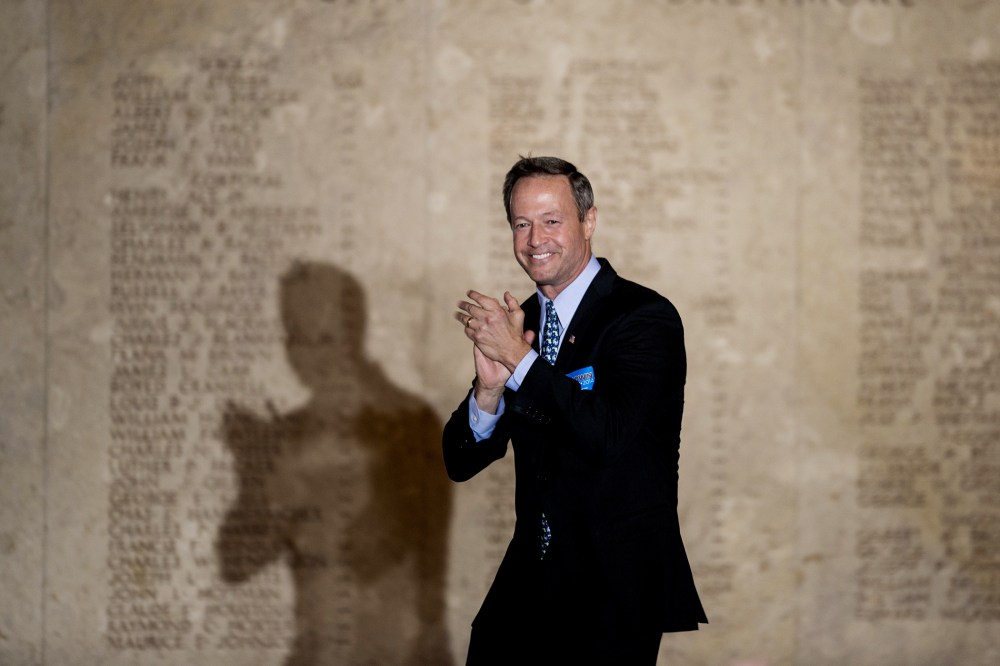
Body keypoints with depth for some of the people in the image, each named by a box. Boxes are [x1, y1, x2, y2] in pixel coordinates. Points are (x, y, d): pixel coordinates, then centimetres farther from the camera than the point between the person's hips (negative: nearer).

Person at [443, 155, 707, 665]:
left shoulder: (644, 317, -9)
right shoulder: (513, 324, 9)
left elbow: (611, 436, -24)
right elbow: (460, 463, 6)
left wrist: (520, 360, -19)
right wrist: (490, 387, -14)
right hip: (532, 575, 5)